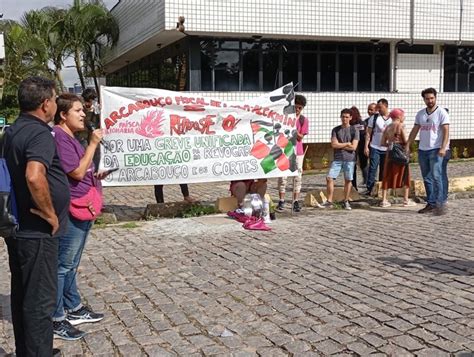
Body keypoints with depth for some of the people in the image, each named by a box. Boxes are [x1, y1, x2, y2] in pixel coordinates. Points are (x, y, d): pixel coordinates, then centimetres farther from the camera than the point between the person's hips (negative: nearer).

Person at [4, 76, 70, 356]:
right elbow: (34, 176, -35)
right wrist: (50, 214, -22)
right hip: (37, 231, -10)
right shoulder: (39, 133, -19)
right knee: (40, 299, 0)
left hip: (17, 226, 10)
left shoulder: (12, 131, 12)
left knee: (22, 294, 19)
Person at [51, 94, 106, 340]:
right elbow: (76, 172, -21)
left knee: (71, 264, 18)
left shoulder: (70, 137, 16)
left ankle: (74, 308, 30)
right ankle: (56, 319, 6)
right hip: (70, 212, -10)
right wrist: (93, 144, -16)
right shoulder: (59, 137, -16)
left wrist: (96, 175, 11)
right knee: (62, 265, -2)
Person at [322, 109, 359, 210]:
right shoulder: (336, 130, 6)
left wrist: (340, 145, -5)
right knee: (329, 178, -7)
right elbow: (334, 145, -5)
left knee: (348, 180, 4)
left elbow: (353, 147, -9)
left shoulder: (354, 130, 1)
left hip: (349, 159, -1)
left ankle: (346, 202, 15)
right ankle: (329, 201, 0)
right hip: (337, 159, 1)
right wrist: (347, 143, -5)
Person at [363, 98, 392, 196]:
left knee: (384, 170, 8)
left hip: (387, 149, 2)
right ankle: (369, 189, -5)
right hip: (375, 148, -2)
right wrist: (366, 146, -8)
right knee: (372, 168, -7)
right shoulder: (374, 117, 1)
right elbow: (368, 133, 0)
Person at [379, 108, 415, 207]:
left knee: (387, 176, 8)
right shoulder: (400, 126, -7)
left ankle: (384, 200, 6)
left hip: (390, 154, 5)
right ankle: (406, 200, 10)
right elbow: (406, 141, -12)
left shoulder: (387, 128, 9)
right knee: (404, 176, 7)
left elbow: (383, 143, 8)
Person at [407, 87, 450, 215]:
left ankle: (440, 204, -14)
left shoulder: (442, 112, -4)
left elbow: (446, 131, -11)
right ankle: (431, 203, 17)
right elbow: (415, 131, 16)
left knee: (437, 176, -15)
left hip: (437, 150, -6)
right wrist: (407, 146, 9)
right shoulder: (420, 114, 13)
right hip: (422, 150, 6)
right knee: (427, 178, 9)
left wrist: (443, 148, -22)